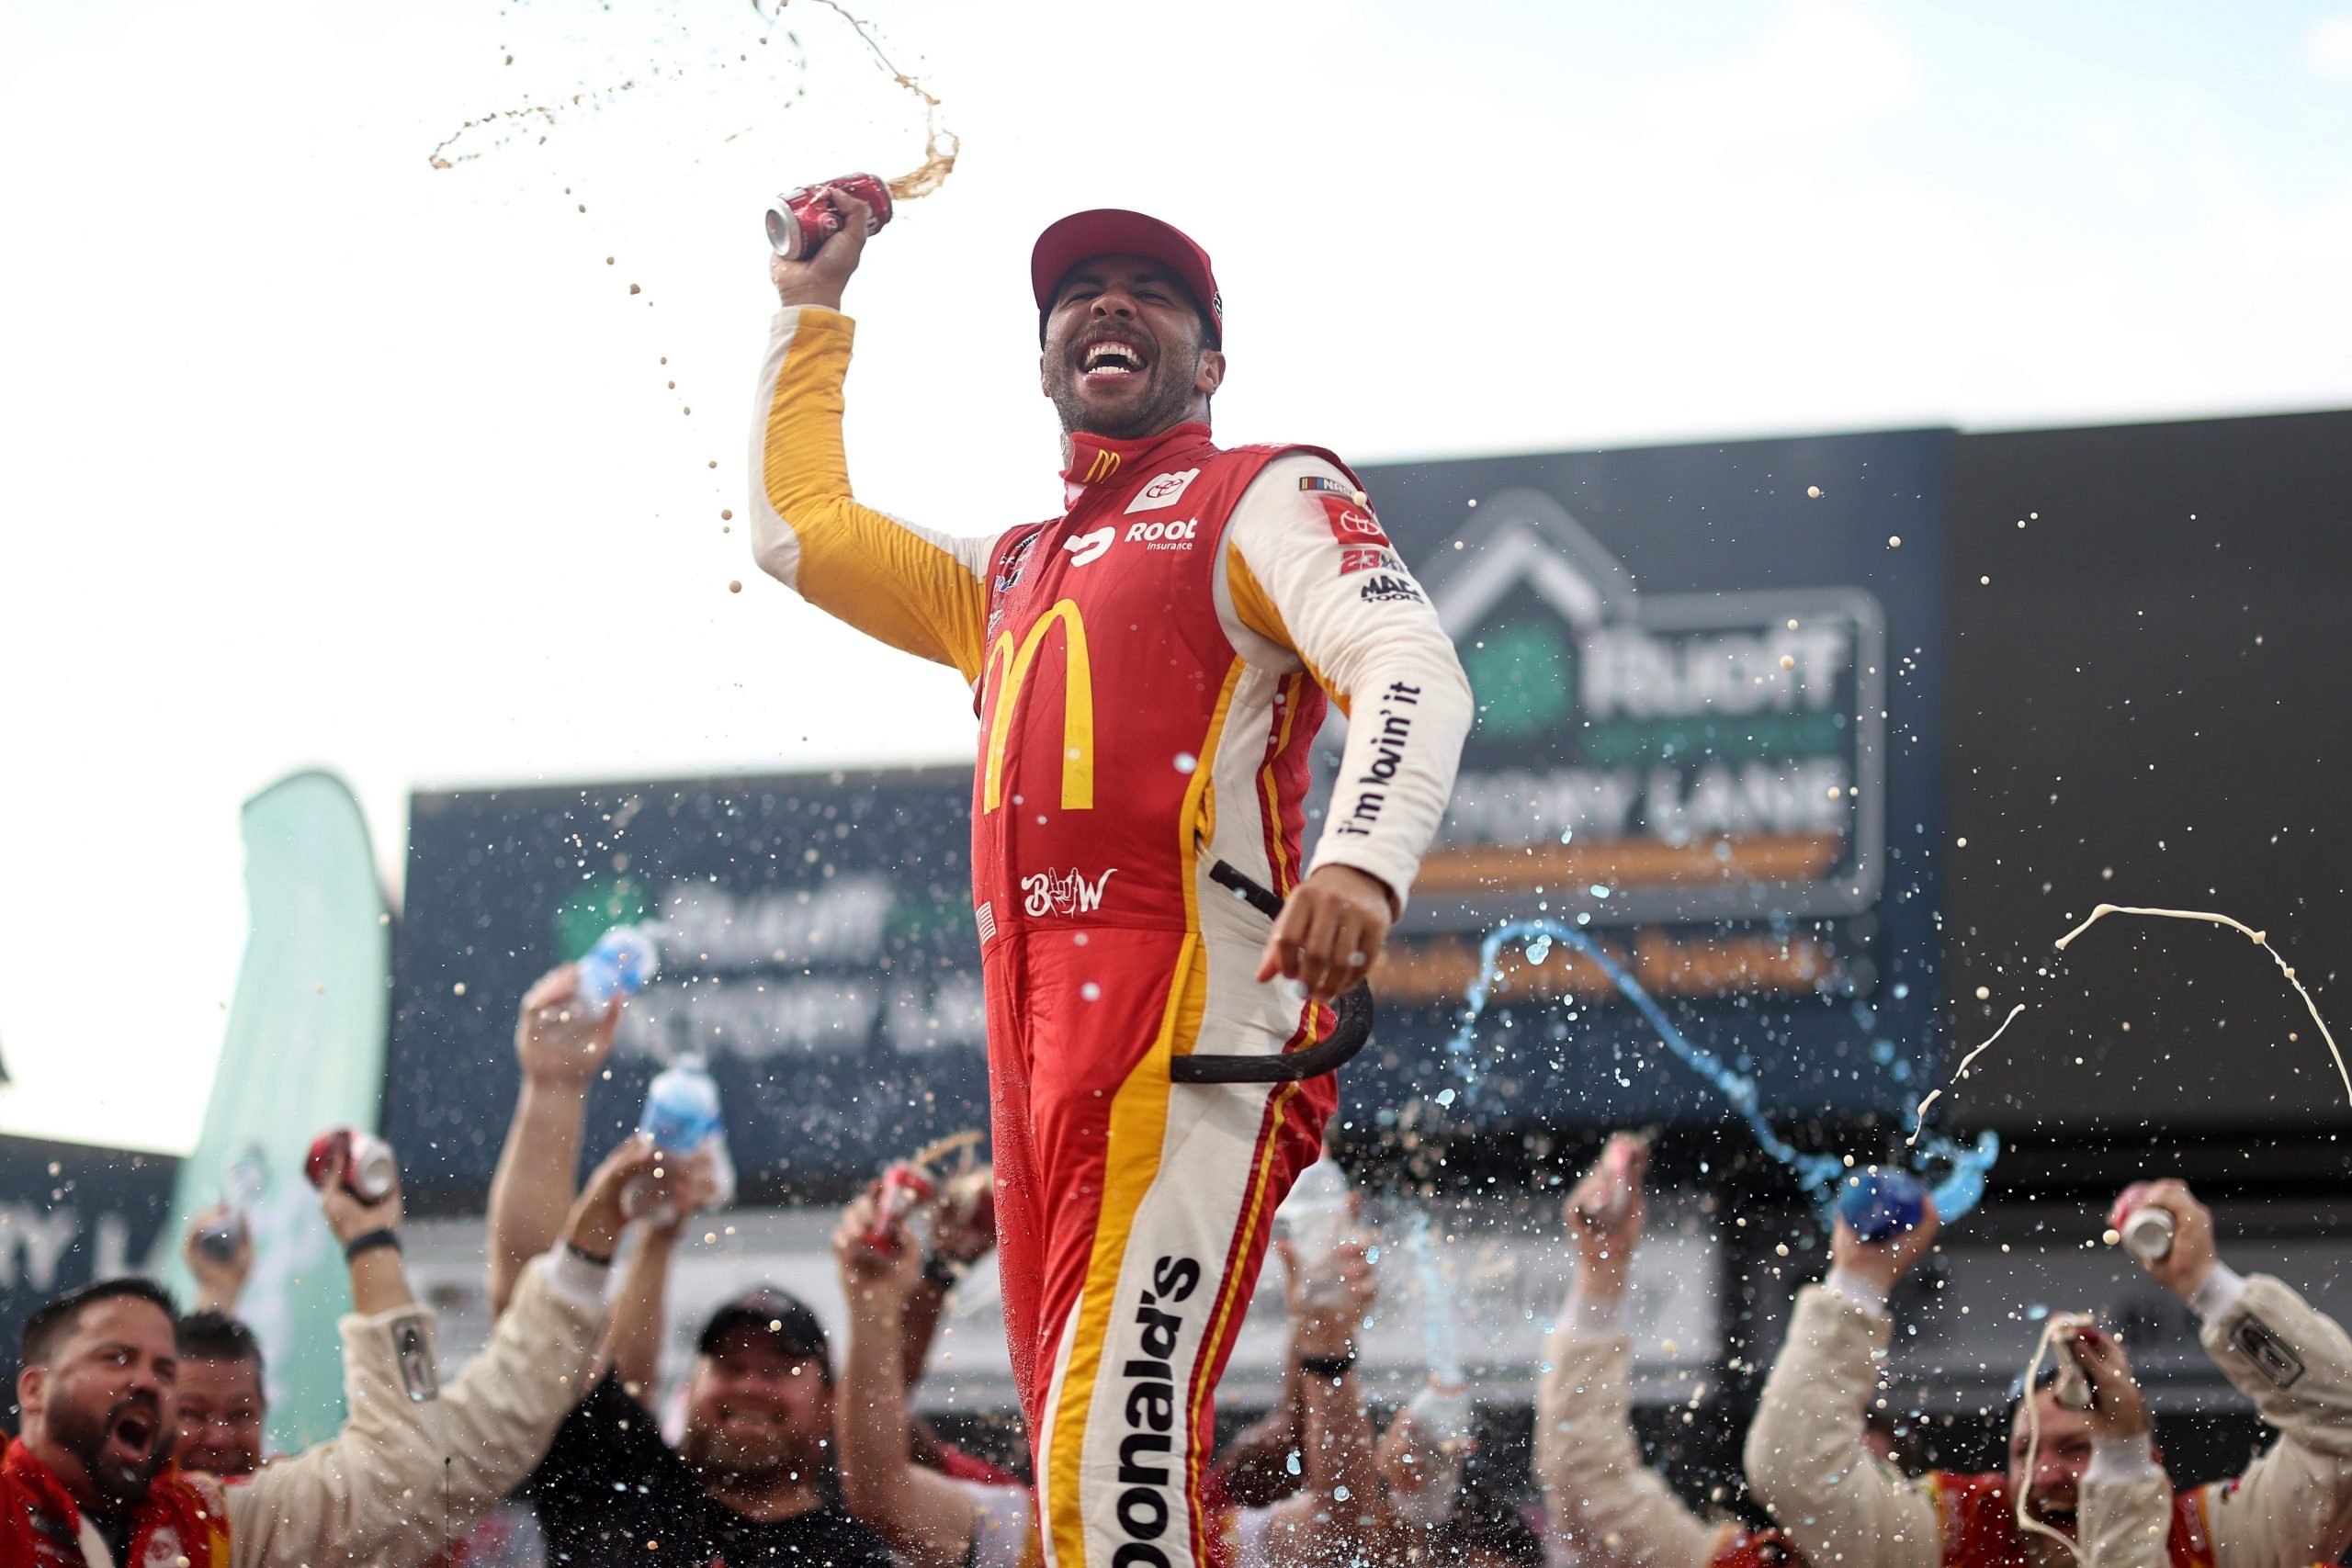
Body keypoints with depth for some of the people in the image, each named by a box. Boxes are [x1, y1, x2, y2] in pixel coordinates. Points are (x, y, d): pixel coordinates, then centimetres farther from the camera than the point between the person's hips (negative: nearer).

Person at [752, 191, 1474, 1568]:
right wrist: (813, 311, 35)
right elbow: (798, 529, 40)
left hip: (1188, 1027, -7)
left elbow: (1413, 668, -10)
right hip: (1036, 1040, 7)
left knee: (1114, 1456, -21)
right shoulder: (1013, 575, 30)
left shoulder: (1263, 497, 8)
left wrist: (1363, 857, -29)